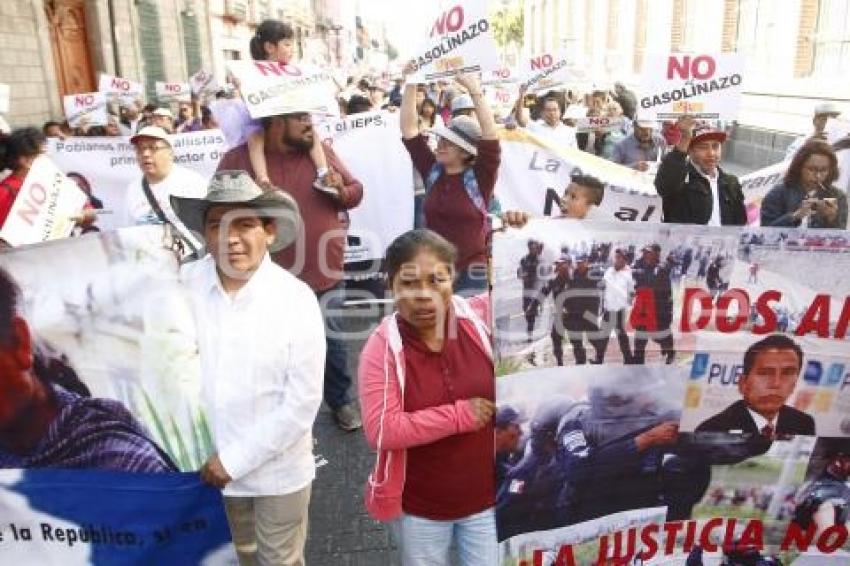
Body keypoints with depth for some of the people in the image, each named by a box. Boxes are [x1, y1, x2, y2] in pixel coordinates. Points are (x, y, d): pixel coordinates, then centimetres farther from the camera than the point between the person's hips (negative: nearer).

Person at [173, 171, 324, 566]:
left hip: (278, 468, -2)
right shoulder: (183, 284, -12)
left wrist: (235, 459, -14)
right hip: (209, 463, 3)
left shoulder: (296, 299, -19)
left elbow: (302, 401, -16)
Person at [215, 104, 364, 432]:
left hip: (326, 272, 2)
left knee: (331, 340, 15)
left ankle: (340, 401, 35)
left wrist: (342, 192, -13)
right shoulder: (239, 159, -8)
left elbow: (356, 191, 8)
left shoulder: (320, 151, 1)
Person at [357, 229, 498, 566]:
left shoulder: (480, 317, -13)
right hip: (419, 507, -1)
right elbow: (380, 431, -24)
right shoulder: (381, 348, -18)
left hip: (486, 497, 1)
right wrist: (460, 415, -22)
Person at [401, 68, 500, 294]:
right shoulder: (432, 171, 4)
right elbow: (409, 129, 3)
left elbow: (491, 136, -20)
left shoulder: (480, 176, -6)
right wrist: (411, 84, -4)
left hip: (471, 271, -4)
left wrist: (475, 91, -23)